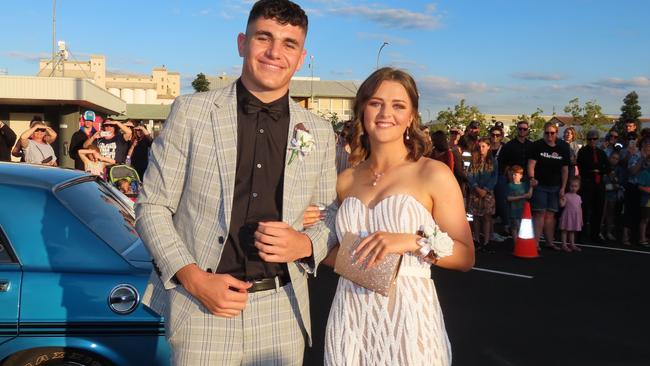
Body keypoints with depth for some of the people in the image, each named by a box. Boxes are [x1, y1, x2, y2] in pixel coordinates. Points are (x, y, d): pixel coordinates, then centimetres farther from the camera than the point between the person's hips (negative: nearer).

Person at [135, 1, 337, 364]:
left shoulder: (319, 133, 4)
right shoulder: (191, 112, -3)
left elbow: (331, 218, 12)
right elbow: (152, 207, -1)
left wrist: (306, 245, -9)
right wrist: (194, 278, -12)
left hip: (281, 312, 3)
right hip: (202, 306, -2)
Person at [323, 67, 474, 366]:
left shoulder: (433, 174, -6)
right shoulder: (346, 180, 7)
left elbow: (465, 256, -6)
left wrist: (414, 241, -20)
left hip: (407, 319, -3)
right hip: (350, 319, 4)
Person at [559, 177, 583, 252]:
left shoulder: (578, 197, 11)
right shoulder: (566, 195, -6)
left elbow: (580, 208, 14)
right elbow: (562, 204, -16)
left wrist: (581, 219, 13)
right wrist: (561, 198, -33)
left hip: (575, 217, 6)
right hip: (568, 215, -5)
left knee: (572, 230, 13)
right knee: (565, 230, -2)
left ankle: (572, 244, 18)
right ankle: (564, 245, 0)